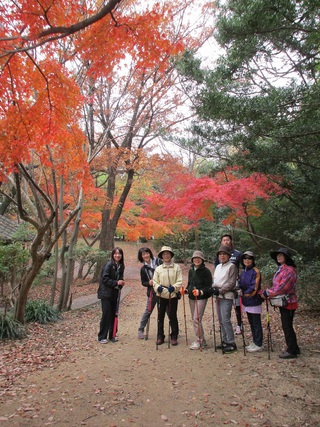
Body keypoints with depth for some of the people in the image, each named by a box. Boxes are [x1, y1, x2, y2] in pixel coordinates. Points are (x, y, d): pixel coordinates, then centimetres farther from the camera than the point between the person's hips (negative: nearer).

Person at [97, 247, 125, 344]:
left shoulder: (120, 266, 8)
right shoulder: (109, 265, -13)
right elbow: (104, 279, -17)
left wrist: (121, 283, -3)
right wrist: (116, 283, -23)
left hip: (115, 294, 6)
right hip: (106, 293, -6)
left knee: (114, 314, 10)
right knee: (106, 314, -4)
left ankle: (112, 335, 22)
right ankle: (102, 337, 8)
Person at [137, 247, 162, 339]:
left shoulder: (158, 261, -4)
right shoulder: (143, 268, 2)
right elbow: (143, 282, 8)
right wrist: (149, 283, -13)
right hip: (152, 292, 1)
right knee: (148, 311, 6)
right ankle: (141, 330, 22)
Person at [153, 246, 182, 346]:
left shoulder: (176, 267, 1)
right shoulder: (158, 268, 5)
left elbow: (180, 281, -2)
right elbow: (155, 282, 4)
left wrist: (174, 287, -20)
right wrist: (158, 287, -16)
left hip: (173, 295, -1)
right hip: (161, 295, 2)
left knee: (172, 316, 5)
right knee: (160, 316, 8)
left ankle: (174, 336, 20)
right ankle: (160, 336, 21)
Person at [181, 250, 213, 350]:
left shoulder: (206, 271, -10)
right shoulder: (191, 270, 10)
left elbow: (209, 286, -12)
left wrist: (200, 292, -26)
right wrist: (186, 290, 1)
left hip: (201, 298, -7)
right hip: (191, 297, 7)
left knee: (197, 319, -10)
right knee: (194, 319, 13)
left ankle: (198, 341, 4)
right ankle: (202, 340, 27)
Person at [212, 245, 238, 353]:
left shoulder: (232, 266, -8)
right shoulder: (218, 266, 15)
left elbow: (231, 283, -12)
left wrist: (220, 290, -15)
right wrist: (214, 288, -1)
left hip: (227, 296, -7)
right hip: (218, 296, 7)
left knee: (226, 320, -9)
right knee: (221, 320, 12)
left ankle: (231, 343, 2)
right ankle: (224, 341, 22)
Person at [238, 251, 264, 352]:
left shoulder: (255, 271, -13)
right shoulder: (243, 272, 10)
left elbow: (255, 286, -17)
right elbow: (240, 284, 13)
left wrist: (246, 293, -13)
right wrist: (239, 290, -5)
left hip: (254, 301, -8)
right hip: (246, 301, 8)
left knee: (256, 323, 1)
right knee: (251, 323, 17)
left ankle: (258, 345, 11)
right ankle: (254, 342, 29)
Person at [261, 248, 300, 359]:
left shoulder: (289, 270, -20)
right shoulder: (280, 269, 11)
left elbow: (281, 288, -24)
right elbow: (276, 286, 12)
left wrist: (267, 293, -15)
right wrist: (267, 292, -3)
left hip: (288, 303, -9)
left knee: (287, 327, 0)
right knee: (287, 326, 17)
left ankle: (291, 351, 13)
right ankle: (294, 348, 31)